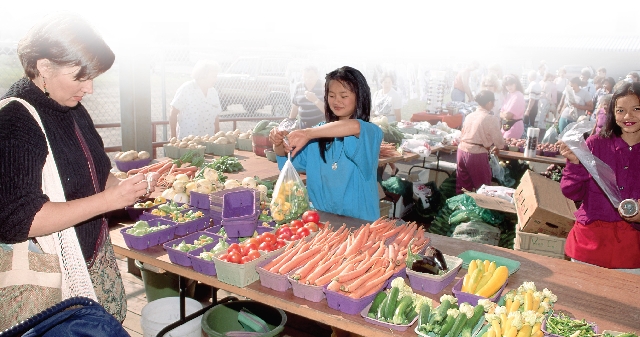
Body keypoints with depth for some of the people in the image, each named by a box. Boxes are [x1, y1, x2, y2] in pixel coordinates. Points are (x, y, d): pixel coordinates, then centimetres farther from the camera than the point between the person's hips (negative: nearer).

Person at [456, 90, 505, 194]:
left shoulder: (469, 116, 8)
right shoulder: (491, 119, -10)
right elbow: (499, 142, -5)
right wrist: (497, 147, 19)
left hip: (462, 150, 6)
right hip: (476, 154, -6)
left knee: (462, 186, 15)